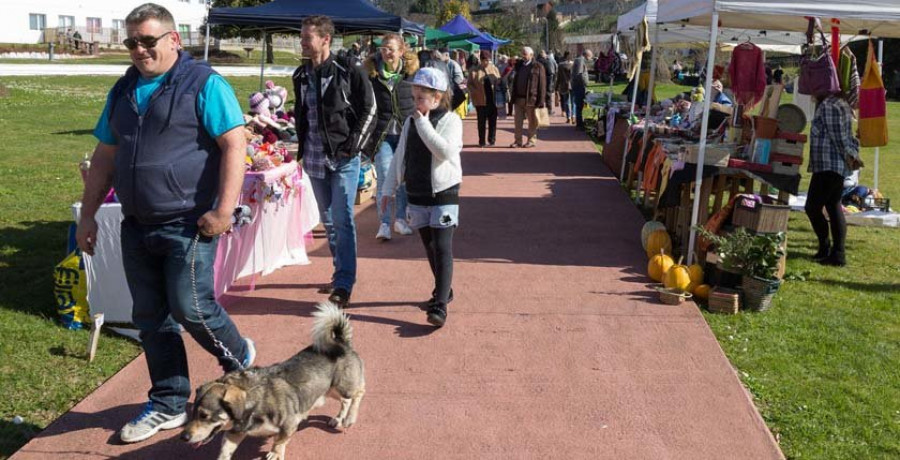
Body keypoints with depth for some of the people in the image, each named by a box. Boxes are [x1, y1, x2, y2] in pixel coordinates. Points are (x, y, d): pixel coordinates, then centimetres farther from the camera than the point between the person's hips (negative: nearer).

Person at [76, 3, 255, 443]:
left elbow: (235, 145, -14)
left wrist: (224, 210, -21)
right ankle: (168, 405, 23)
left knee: (190, 307, -7)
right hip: (137, 226, 7)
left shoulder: (204, 83, -7)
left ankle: (240, 358, 23)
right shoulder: (123, 91, 14)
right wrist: (87, 214, 15)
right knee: (151, 318, 10)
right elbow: (105, 157, 19)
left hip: (188, 225, -7)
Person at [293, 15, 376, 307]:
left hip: (343, 158, -6)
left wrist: (353, 145, -11)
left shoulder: (349, 72, -9)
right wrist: (303, 146, 11)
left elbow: (369, 111, -5)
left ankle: (344, 285, -5)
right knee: (328, 220, 13)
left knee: (342, 220, -9)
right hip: (315, 158, 6)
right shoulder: (301, 76, 8)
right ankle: (341, 272, 27)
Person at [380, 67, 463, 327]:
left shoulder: (450, 120, -8)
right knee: (429, 247, 14)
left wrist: (423, 123, -20)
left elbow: (445, 151, -25)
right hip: (417, 196, 6)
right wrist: (390, 189, 10)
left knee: (442, 248, -10)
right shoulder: (411, 122, 10)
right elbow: (399, 157, 13)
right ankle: (443, 291, 31)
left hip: (444, 194, -6)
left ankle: (440, 306, -13)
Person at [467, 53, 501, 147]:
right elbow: (470, 84, 0)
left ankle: (492, 140, 14)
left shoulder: (494, 68, 9)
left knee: (493, 120, 4)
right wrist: (476, 92, -15)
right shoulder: (474, 70, 0)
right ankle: (481, 141, 10)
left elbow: (499, 81, 13)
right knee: (482, 121, 3)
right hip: (481, 100, -2)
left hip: (493, 99, 2)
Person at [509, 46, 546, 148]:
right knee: (518, 121, 5)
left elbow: (542, 84, -8)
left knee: (532, 122, 4)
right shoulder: (519, 65, 14)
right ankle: (518, 141, 11)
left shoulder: (538, 67, -4)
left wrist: (541, 100, -13)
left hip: (531, 99, -5)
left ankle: (532, 140, 12)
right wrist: (513, 97, 11)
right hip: (519, 98, 5)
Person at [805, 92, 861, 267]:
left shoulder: (827, 106, -13)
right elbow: (850, 136, 17)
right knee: (834, 207, 10)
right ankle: (838, 252, 9)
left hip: (827, 166, -10)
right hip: (839, 167, 10)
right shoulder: (843, 105, 18)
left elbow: (837, 137, -16)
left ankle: (825, 247, -3)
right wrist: (853, 154, 7)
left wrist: (847, 156, -10)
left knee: (812, 207, -7)